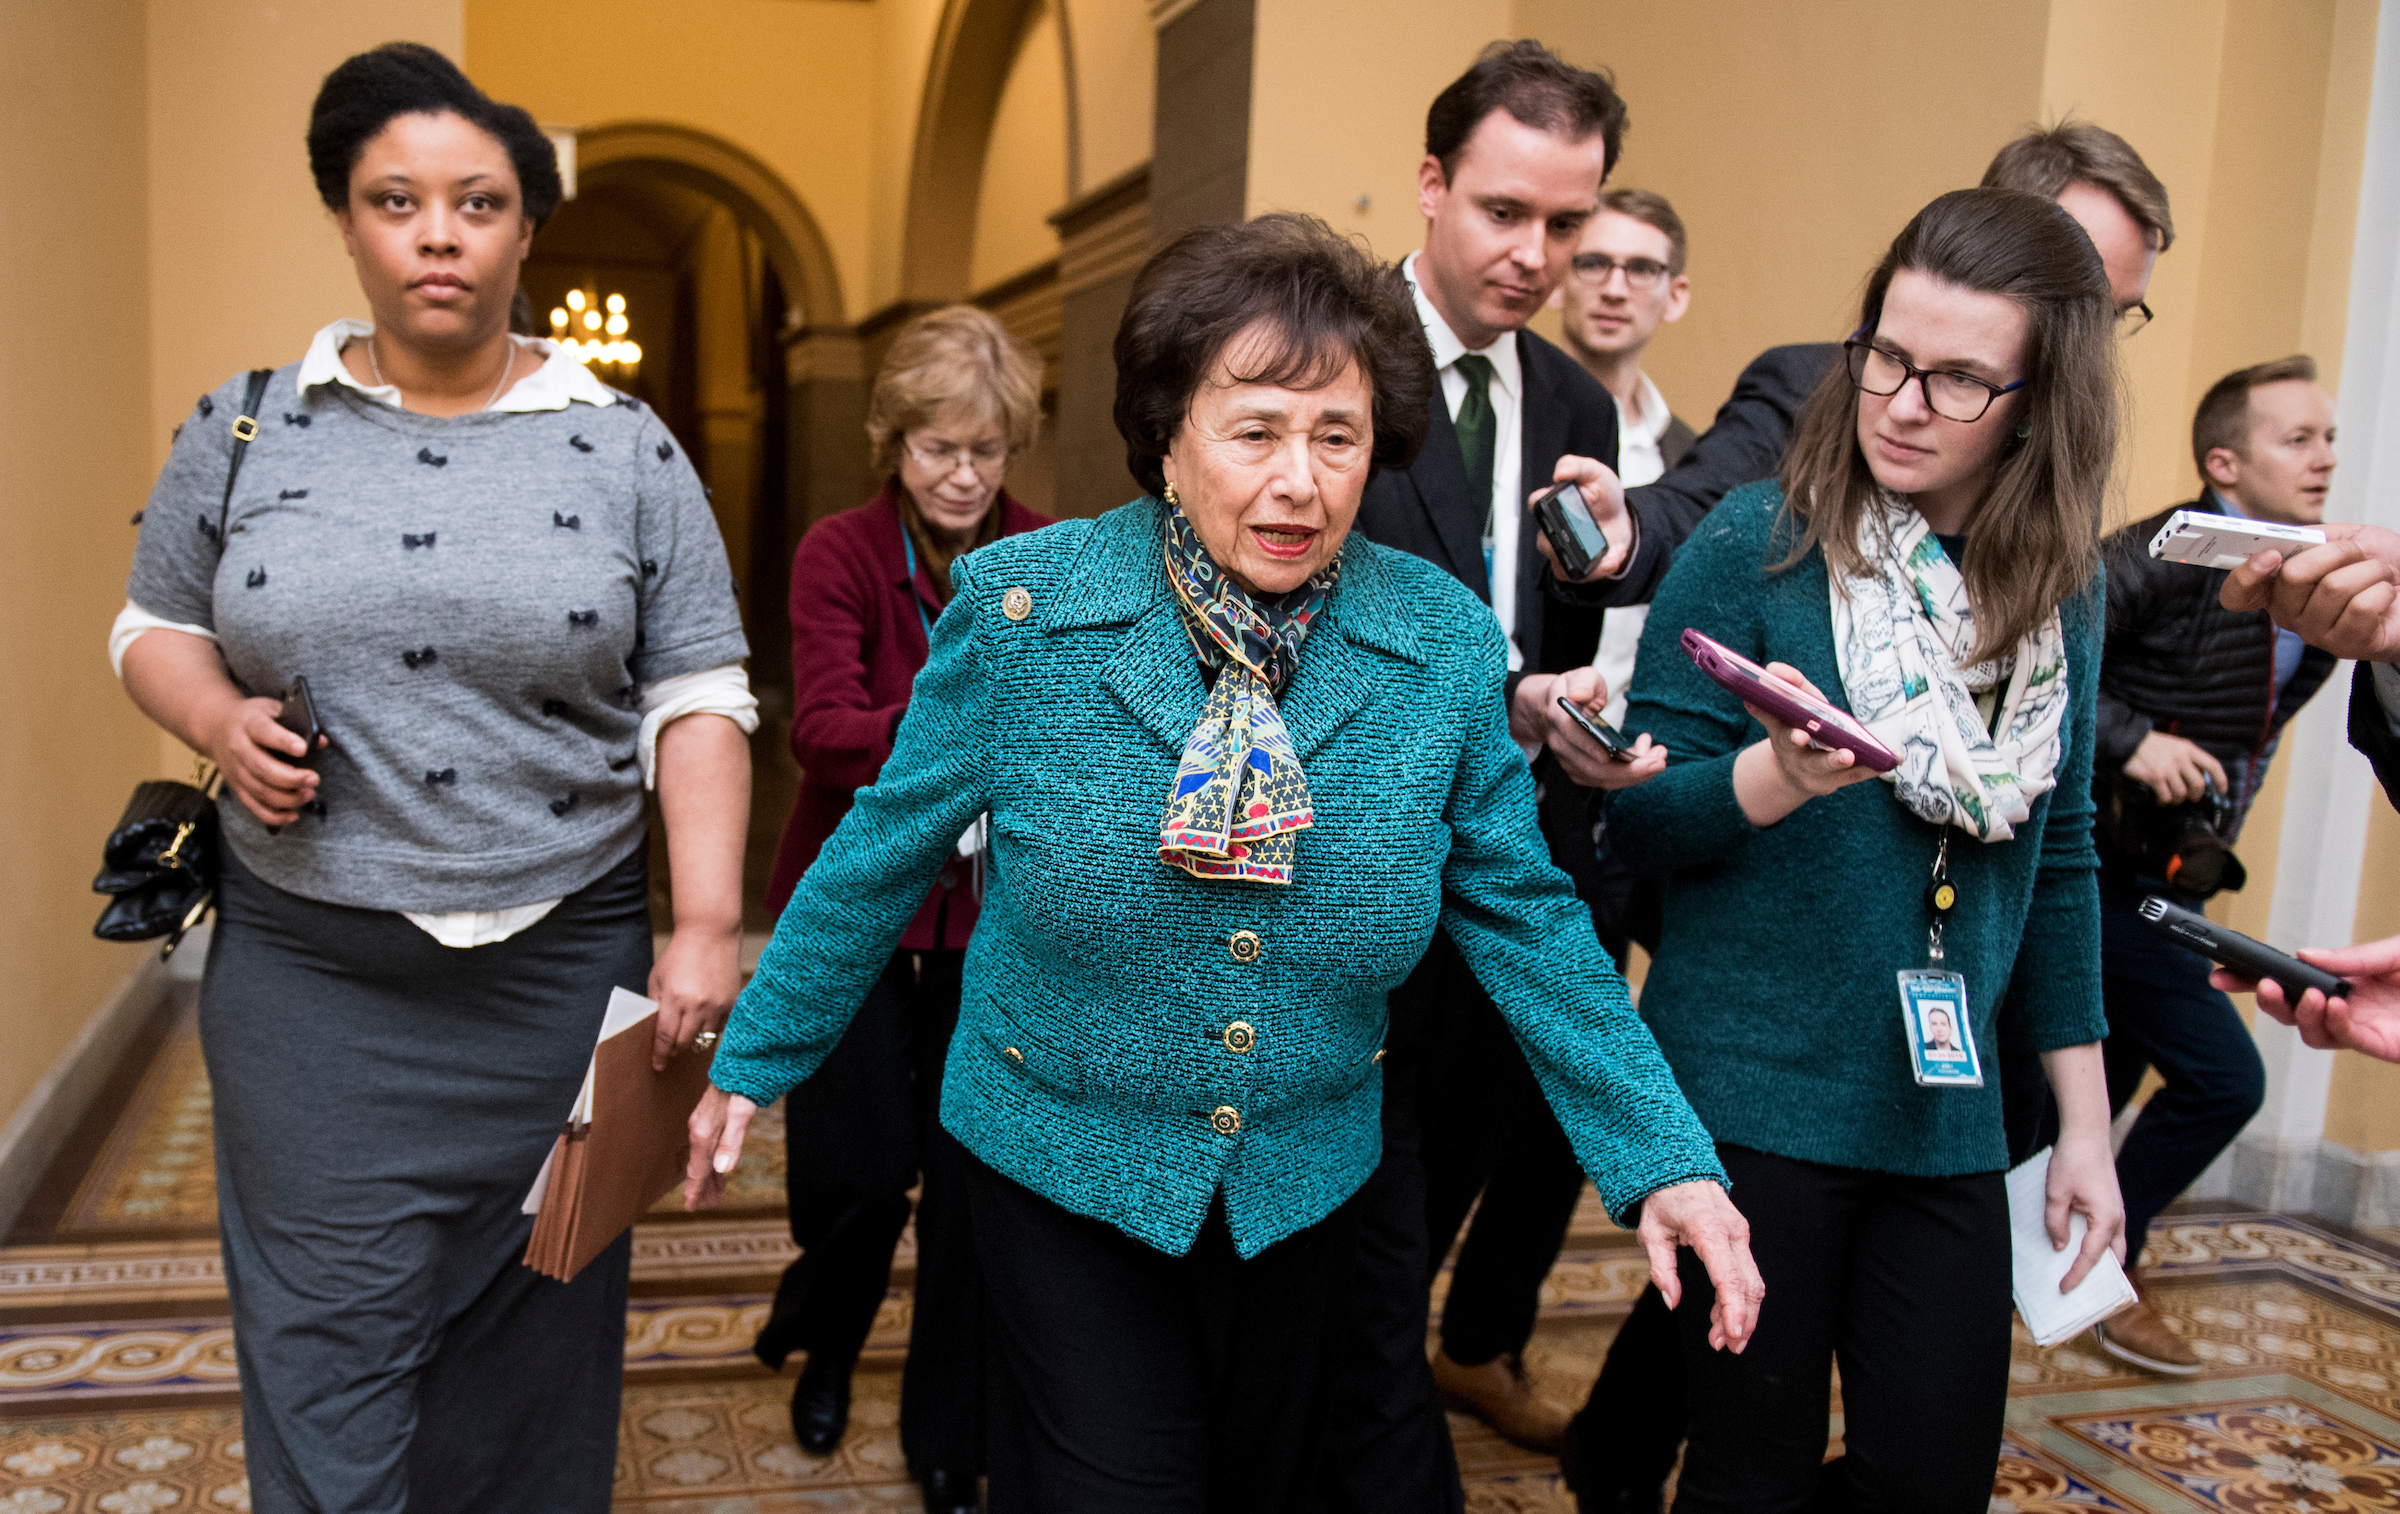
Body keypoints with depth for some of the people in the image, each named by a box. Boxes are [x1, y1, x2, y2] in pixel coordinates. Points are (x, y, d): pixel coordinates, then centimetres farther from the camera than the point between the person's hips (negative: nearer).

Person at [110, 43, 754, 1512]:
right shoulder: (247, 429, 4)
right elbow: (157, 625, 15)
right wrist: (222, 722, -8)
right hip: (309, 970, 1)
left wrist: (709, 925, -11)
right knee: (327, 1356, 6)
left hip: (563, 969, 0)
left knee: (533, 1338, 11)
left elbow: (699, 698, -2)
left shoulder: (627, 447, 1)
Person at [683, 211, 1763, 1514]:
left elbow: (1519, 914, -5)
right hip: (1064, 1174, -3)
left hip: (1304, 1191, 3)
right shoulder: (1022, 608, -16)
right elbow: (884, 856, -6)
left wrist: (1660, 1160, -9)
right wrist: (754, 1060, 2)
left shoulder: (1444, 643, -11)